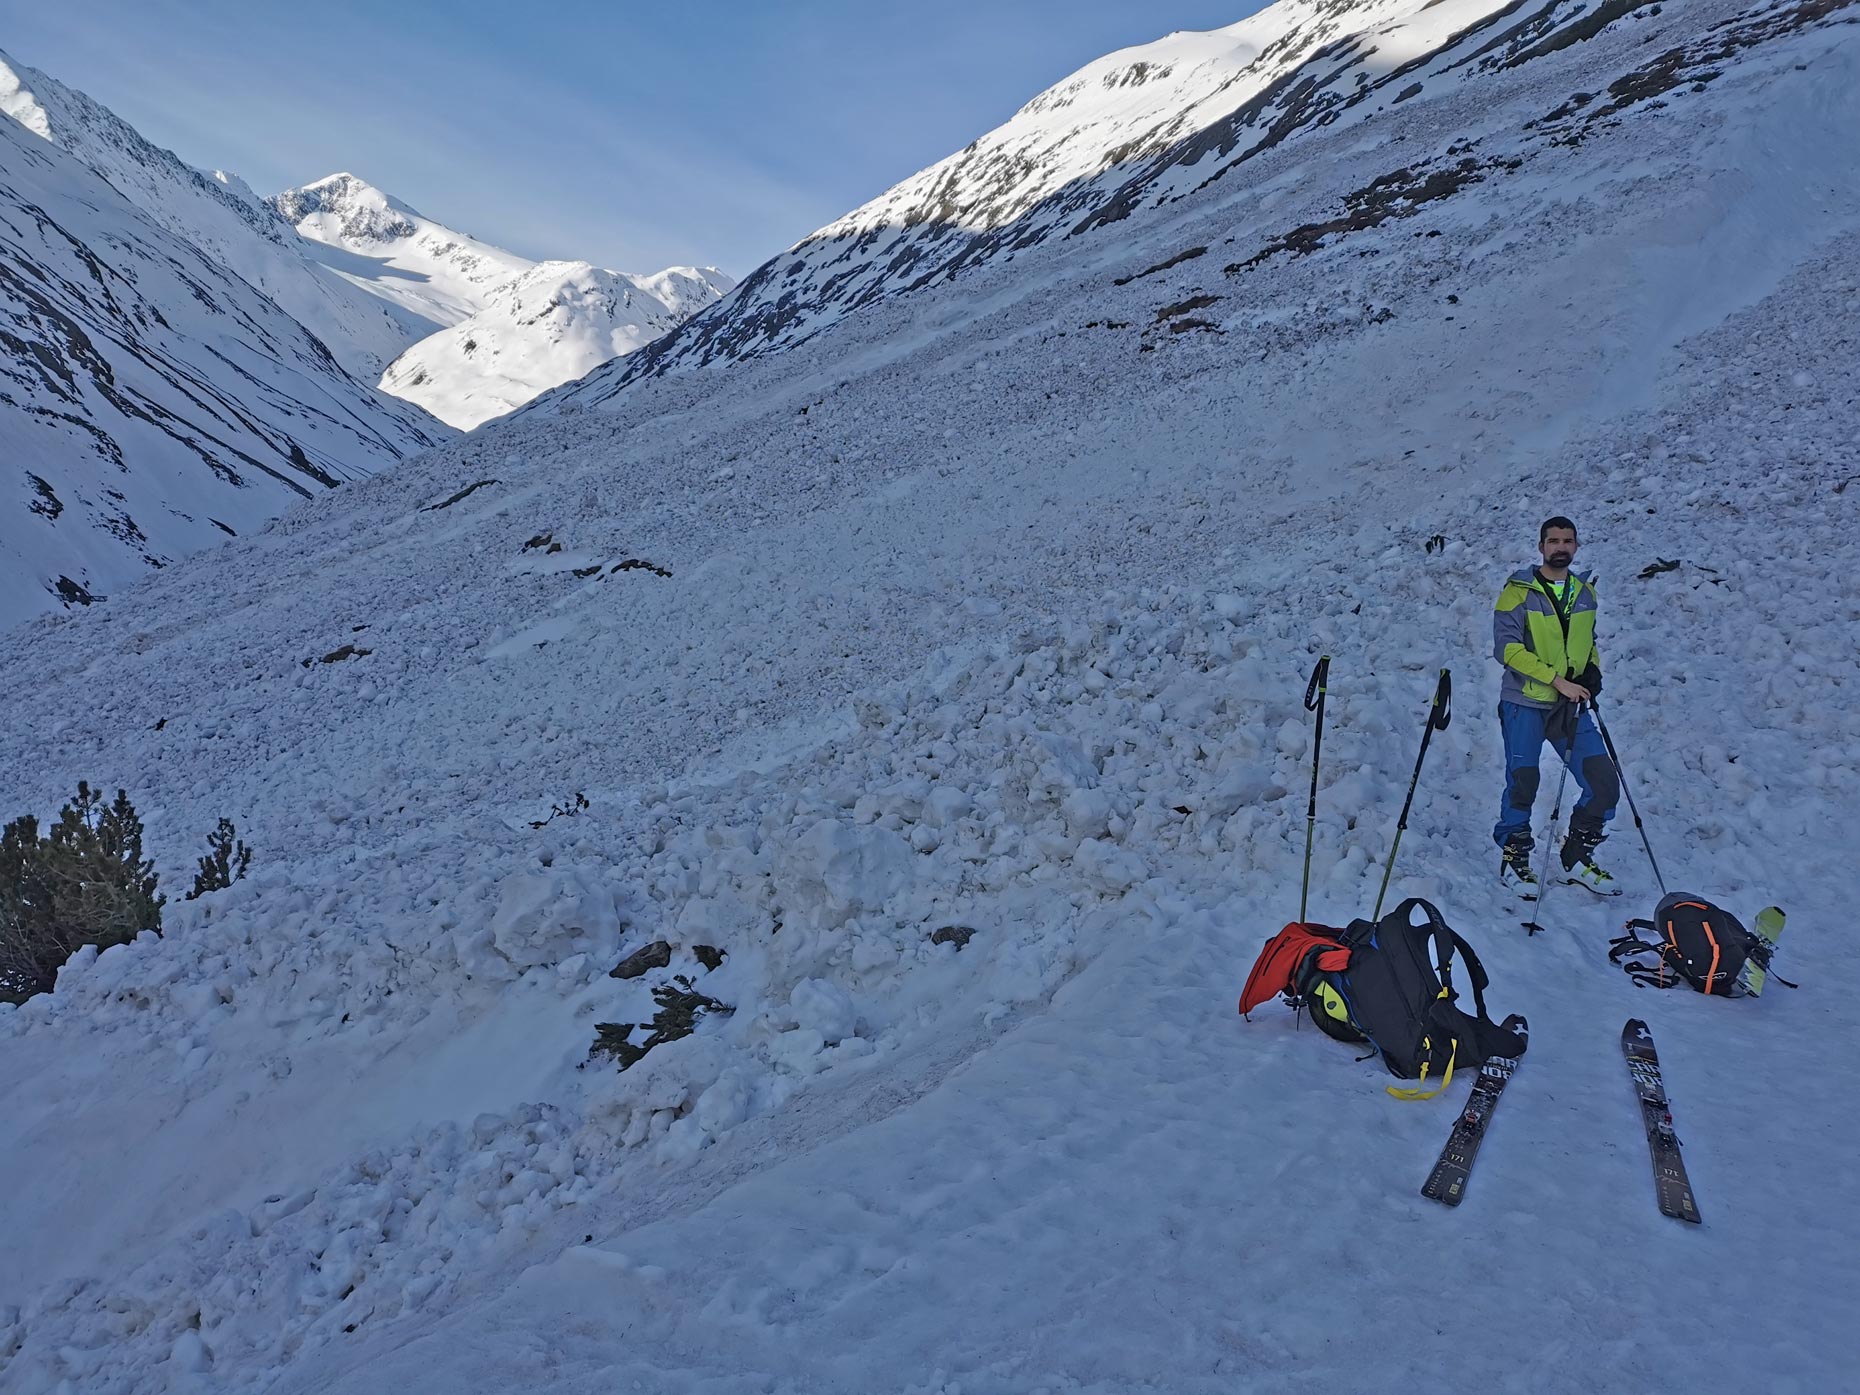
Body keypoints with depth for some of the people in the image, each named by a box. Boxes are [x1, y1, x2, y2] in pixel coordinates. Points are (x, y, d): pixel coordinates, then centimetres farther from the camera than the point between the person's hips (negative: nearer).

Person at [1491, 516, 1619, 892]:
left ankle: (1577, 859, 15)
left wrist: (1592, 671, 3)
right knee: (1522, 785, -1)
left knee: (1604, 784, -2)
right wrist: (1556, 679, -19)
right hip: (1525, 704, -5)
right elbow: (1506, 647, -14)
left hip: (1571, 706, 5)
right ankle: (1514, 856, 20)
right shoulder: (1519, 590, -6)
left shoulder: (1585, 593, 11)